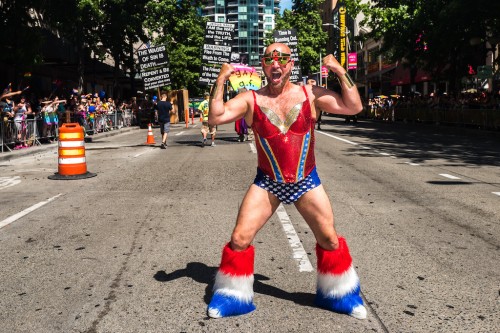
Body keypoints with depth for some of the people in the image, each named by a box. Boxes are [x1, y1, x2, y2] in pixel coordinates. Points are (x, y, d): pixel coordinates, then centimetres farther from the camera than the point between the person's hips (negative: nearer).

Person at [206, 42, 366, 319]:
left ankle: (337, 294, 32)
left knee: (330, 240, 7)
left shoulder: (310, 94, -5)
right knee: (239, 240, -4)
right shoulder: (250, 99, -7)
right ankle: (233, 297, 18)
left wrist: (341, 73, -17)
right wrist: (220, 81, -24)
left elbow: (354, 107, -8)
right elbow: (215, 118, -18)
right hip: (267, 183, 0)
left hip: (306, 182, 1)